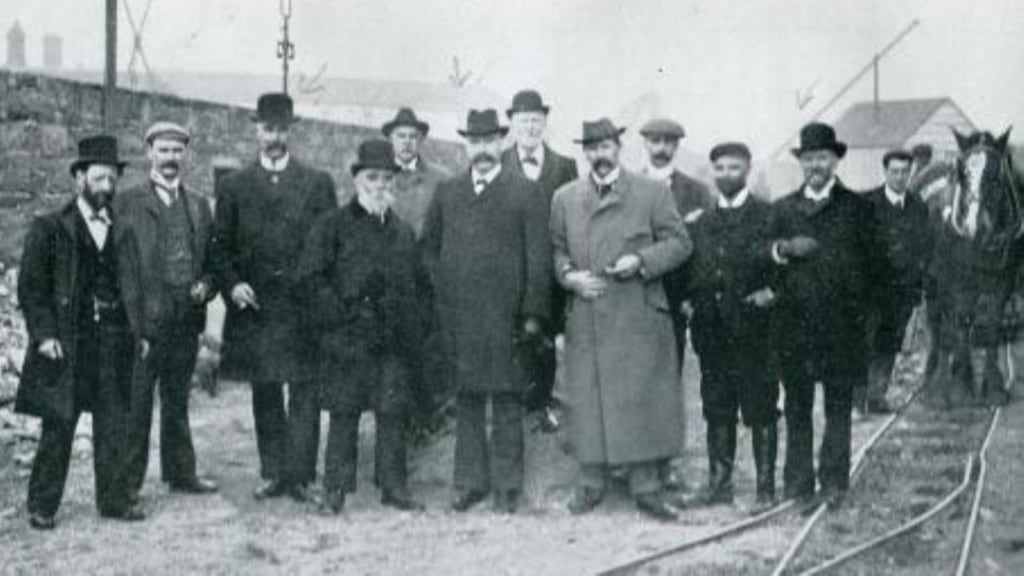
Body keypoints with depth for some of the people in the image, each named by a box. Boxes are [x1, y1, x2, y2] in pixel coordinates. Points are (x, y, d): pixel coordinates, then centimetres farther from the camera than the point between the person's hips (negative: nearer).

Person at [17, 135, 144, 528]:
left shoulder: (121, 231, 12)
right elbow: (30, 288, -1)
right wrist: (43, 334, -10)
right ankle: (42, 506, 8)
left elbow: (130, 284, 14)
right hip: (65, 343, -3)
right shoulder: (50, 229, 2)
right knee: (58, 427, -1)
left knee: (114, 425, 5)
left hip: (112, 343, 3)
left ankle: (113, 499, 14)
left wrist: (135, 331, 3)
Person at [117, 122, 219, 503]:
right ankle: (128, 481, 4)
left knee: (177, 402, 14)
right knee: (135, 404, -3)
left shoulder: (199, 207, 15)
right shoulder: (127, 203, -1)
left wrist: (205, 286, -1)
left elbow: (211, 260, 20)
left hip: (186, 323, 5)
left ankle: (180, 472, 22)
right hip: (144, 322, -4)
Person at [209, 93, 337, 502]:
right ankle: (273, 473, 13)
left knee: (304, 389, -4)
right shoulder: (234, 186, 11)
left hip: (303, 305, -1)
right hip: (255, 307, 2)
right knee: (264, 392, 6)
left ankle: (300, 474, 0)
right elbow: (219, 246, 10)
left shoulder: (317, 184, 7)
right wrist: (231, 284, -6)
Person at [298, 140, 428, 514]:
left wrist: (411, 323, 10)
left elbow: (419, 281, 23)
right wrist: (338, 313, -10)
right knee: (344, 413, 0)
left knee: (393, 413, 5)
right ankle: (336, 487, 7)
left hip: (395, 341, 4)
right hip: (348, 339, -4)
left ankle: (393, 487, 13)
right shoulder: (333, 225, 1)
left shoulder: (403, 232, 17)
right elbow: (310, 275, -5)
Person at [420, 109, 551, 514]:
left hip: (505, 315, -3)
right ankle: (469, 482, 14)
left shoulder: (524, 193, 3)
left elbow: (539, 258, 0)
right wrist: (439, 295, 7)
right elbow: (429, 248, 19)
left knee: (506, 400, 0)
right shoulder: (446, 192, 13)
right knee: (466, 400, 7)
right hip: (457, 317, 3)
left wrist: (533, 314, -5)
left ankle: (507, 486, 7)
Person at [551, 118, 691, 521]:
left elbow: (679, 243, 3)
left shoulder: (653, 193, 5)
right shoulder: (565, 198, 11)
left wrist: (641, 261, -12)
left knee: (643, 398, -1)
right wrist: (569, 275, -6)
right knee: (587, 399, 2)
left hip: (638, 317, -2)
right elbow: (556, 250, 14)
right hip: (585, 320, 2)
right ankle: (590, 483, 12)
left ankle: (646, 487, 6)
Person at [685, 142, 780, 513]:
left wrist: (772, 291, -17)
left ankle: (765, 487, 6)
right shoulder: (701, 222, 14)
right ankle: (719, 483, 18)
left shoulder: (768, 217, 0)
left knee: (761, 412, 0)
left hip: (754, 330, -4)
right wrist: (690, 299, 1)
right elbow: (690, 271, 17)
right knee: (716, 410, 9)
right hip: (711, 330, 4)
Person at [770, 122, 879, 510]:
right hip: (794, 321, 2)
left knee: (838, 405, 1)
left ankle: (833, 483, 5)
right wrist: (783, 249, -9)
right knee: (796, 405, 4)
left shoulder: (855, 207, 6)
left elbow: (869, 263, 4)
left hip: (840, 321, -2)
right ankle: (798, 482, 8)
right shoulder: (783, 208, 13)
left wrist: (858, 309, -5)